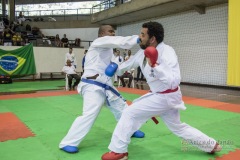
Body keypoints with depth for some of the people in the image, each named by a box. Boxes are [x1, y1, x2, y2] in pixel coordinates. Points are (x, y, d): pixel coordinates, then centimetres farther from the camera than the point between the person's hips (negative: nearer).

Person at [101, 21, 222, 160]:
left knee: (130, 113, -10)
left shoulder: (167, 53, -25)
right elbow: (129, 64, 17)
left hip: (166, 97, -9)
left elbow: (174, 82, -33)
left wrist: (155, 66, -40)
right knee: (177, 127, 22)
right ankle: (212, 145, 38)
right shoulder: (144, 52, 0)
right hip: (160, 95, 9)